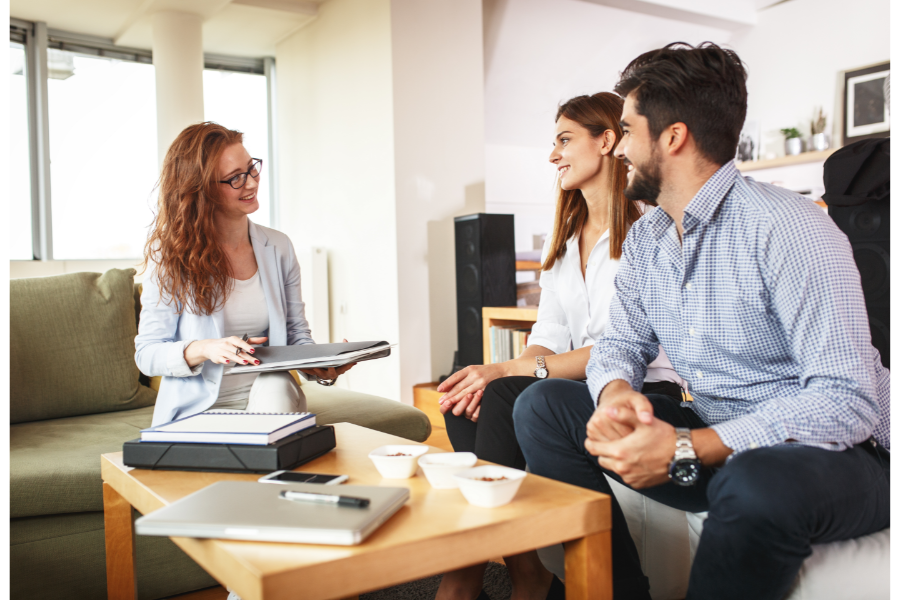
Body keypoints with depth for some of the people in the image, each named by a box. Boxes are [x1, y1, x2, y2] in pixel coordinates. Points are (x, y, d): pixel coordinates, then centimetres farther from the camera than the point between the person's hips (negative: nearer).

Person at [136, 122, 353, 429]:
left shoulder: (278, 248, 6)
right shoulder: (169, 256, -5)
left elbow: (297, 334, 10)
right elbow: (147, 352, -4)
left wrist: (322, 365, -13)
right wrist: (203, 349, -25)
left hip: (271, 401, 3)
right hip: (197, 410, -3)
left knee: (277, 386, -31)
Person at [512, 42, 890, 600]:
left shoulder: (788, 229, -20)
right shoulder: (645, 240, 5)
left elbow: (847, 400, -25)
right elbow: (622, 342, 9)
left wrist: (687, 450, -31)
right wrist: (615, 392, -17)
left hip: (832, 450, -6)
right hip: (715, 440, 7)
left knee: (758, 485, -41)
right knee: (542, 405, -5)